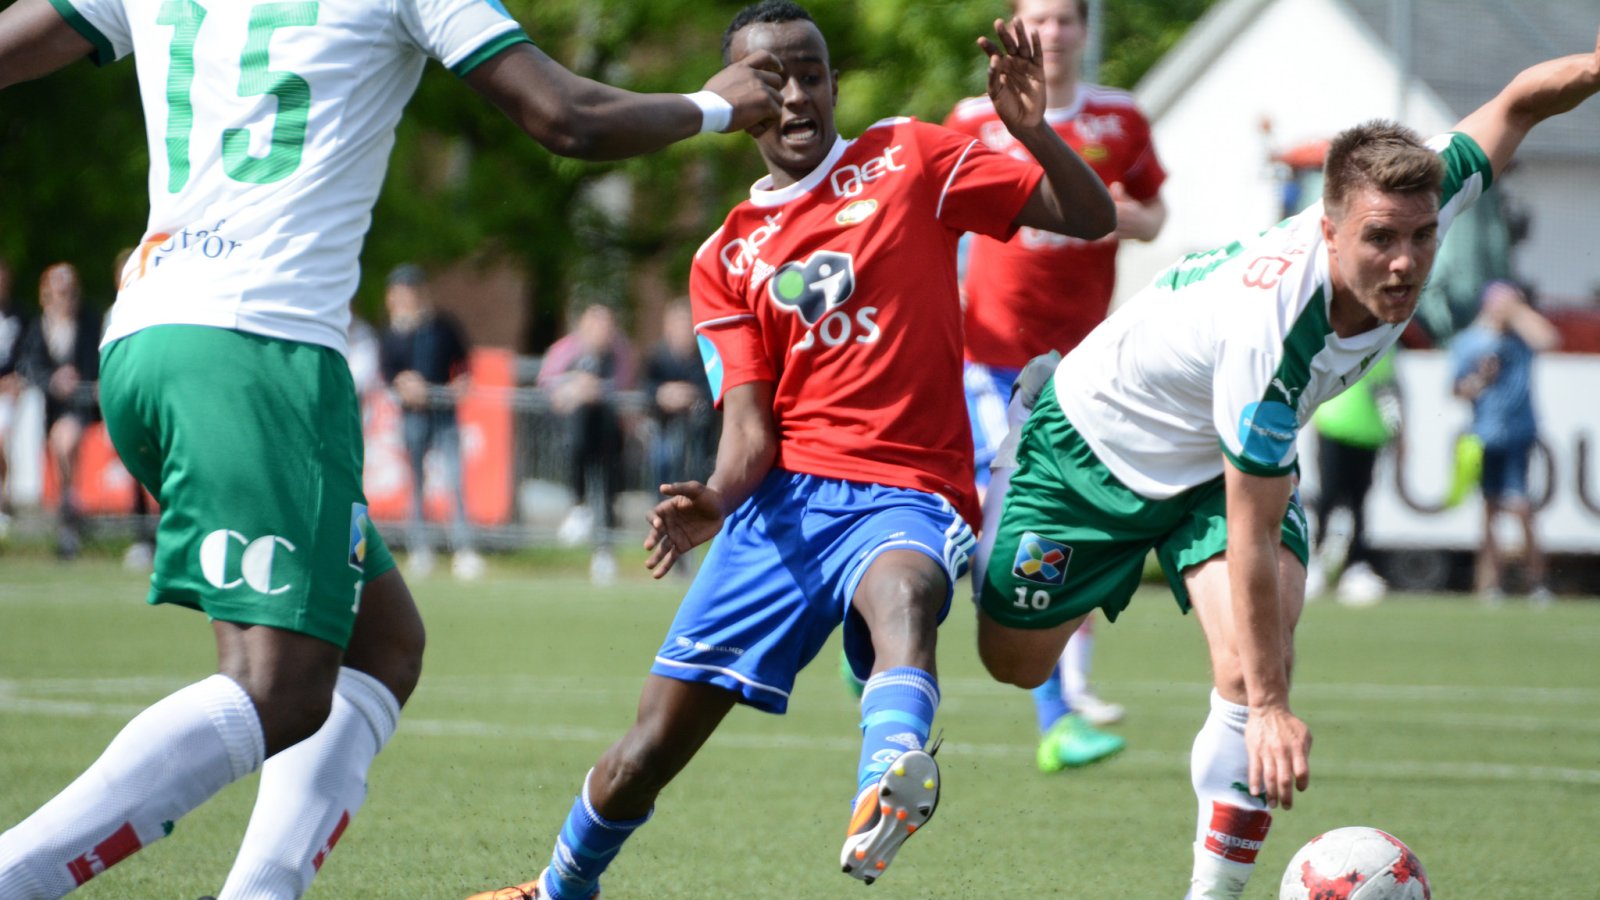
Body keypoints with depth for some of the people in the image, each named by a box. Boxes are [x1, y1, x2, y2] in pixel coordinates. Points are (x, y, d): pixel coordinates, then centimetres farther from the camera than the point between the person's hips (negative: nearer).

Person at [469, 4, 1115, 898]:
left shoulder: (907, 158, 8)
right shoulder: (725, 260, 14)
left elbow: (1090, 218, 5)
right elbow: (751, 429, 3)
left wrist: (1034, 130, -15)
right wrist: (715, 501, -19)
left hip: (907, 495, -3)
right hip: (785, 495, 3)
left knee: (904, 590, -41)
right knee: (653, 746, 1)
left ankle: (890, 787, -67)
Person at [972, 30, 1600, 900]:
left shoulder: (1411, 208, -27)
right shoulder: (1270, 329, -44)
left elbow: (1513, 104, -9)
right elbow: (1250, 536, -37)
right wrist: (1270, 707, -35)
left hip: (1229, 457, 5)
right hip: (1101, 443, -5)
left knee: (1255, 666, -19)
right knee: (1016, 662, 14)